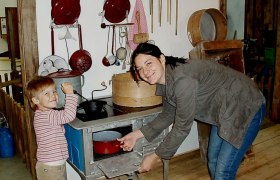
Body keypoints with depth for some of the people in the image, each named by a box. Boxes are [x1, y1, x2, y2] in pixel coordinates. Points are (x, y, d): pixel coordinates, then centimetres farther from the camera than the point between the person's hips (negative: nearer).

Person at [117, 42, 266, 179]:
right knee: (213, 163, 18)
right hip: (223, 112, 8)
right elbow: (167, 115, 5)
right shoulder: (165, 80, -7)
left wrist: (154, 157, -18)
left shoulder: (182, 80, -34)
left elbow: (182, 127, -27)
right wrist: (138, 134, -2)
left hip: (246, 108, -8)